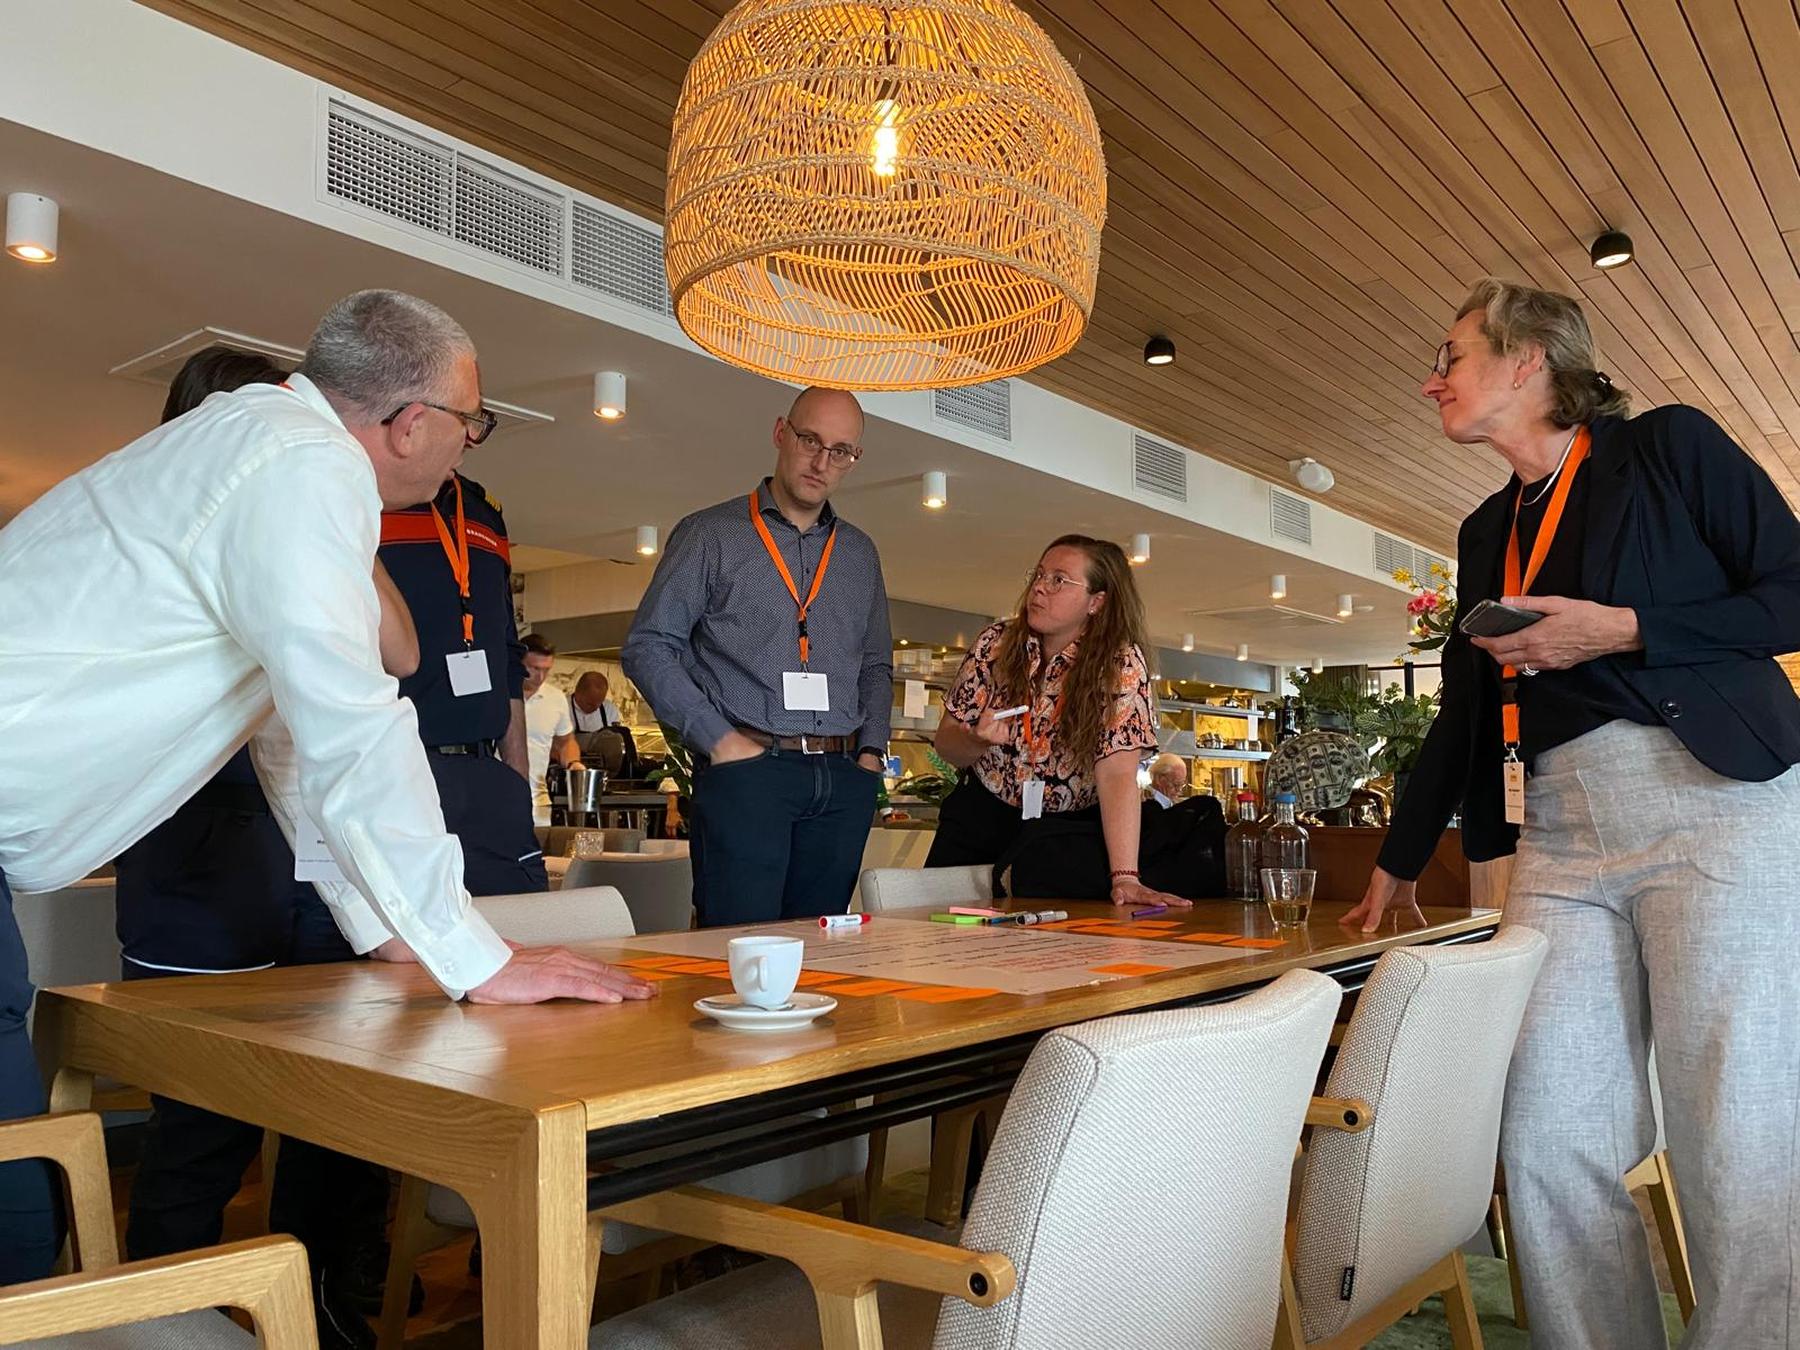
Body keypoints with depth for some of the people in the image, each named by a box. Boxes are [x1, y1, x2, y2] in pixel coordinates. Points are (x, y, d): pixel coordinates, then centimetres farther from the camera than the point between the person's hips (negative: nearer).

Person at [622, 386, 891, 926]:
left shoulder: (859, 553, 18)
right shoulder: (710, 535, 3)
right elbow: (648, 647, -2)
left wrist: (871, 749, 9)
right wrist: (720, 740, -10)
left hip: (842, 780, 5)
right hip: (747, 771, -4)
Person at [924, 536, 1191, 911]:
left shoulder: (1121, 665, -17)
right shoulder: (996, 643, -7)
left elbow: (1117, 772, -26)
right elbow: (947, 742, -1)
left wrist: (1124, 879, -37)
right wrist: (980, 740, -25)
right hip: (980, 820, 3)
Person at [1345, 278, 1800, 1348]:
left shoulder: (1670, 446, 4)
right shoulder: (1488, 532, 20)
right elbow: (1467, 708, 23)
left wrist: (1621, 631, -12)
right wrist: (1400, 861, 25)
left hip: (1714, 802, -5)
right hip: (1561, 835, 6)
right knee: (1551, 1153, 1)